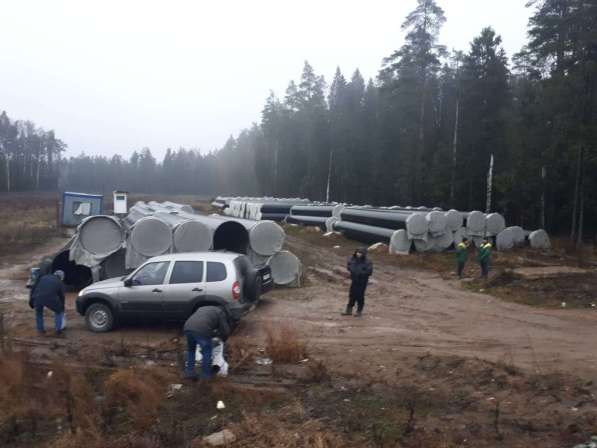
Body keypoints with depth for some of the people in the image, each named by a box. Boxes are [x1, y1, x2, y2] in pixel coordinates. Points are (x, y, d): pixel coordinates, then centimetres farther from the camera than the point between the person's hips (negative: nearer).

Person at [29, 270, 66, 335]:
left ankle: (40, 330, 34)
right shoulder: (59, 282, 23)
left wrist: (31, 301, 26)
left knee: (38, 313, 33)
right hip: (50, 299, -2)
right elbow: (62, 297, 28)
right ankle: (58, 330, 23)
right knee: (58, 312, 26)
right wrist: (62, 310, 41)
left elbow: (33, 288, 20)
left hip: (37, 298, 2)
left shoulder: (43, 277, 27)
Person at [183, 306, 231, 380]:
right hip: (202, 330, -6)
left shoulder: (202, 309, 38)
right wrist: (223, 339, 38)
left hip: (187, 327, 6)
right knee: (207, 352, 12)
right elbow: (225, 330, 16)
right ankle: (206, 375, 19)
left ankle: (189, 372, 28)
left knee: (191, 350, 27)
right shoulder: (220, 312, 20)